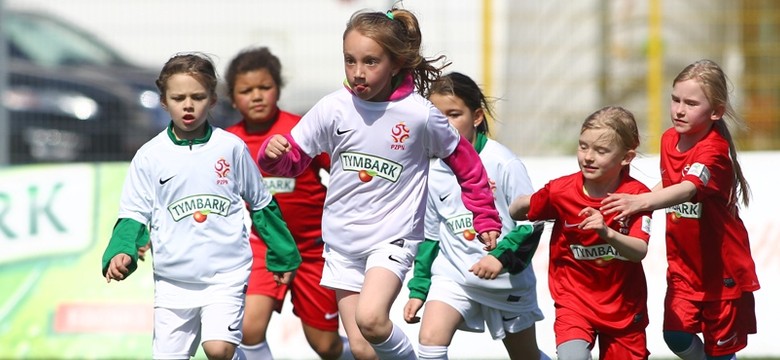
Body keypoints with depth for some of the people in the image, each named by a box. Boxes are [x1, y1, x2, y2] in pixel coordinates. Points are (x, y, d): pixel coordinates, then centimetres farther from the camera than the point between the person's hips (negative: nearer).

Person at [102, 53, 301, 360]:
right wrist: (120, 253, -15)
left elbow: (261, 205, 13)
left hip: (226, 274, -2)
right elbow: (134, 216, 3)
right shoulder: (149, 156, 1)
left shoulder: (231, 147, 2)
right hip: (172, 280, 2)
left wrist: (283, 256, 18)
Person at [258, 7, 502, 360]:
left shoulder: (420, 114, -12)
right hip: (342, 241, 3)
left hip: (392, 237, -3)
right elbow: (294, 158, 1)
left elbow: (465, 162, 2)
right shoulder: (333, 108, -7)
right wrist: (274, 153, -21)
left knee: (370, 318, -28)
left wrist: (486, 220, 6)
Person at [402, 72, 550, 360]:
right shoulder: (434, 173, -1)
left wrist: (501, 256, -26)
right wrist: (418, 290, 8)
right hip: (452, 274, 3)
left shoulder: (501, 163, -13)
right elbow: (430, 237, 9)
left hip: (507, 280, -3)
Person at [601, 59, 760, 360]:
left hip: (722, 266, -6)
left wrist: (642, 202, -58)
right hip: (683, 264, 6)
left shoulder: (714, 149, -23)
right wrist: (640, 202, -1)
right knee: (676, 334, -9)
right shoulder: (670, 139, 1)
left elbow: (688, 189, -41)